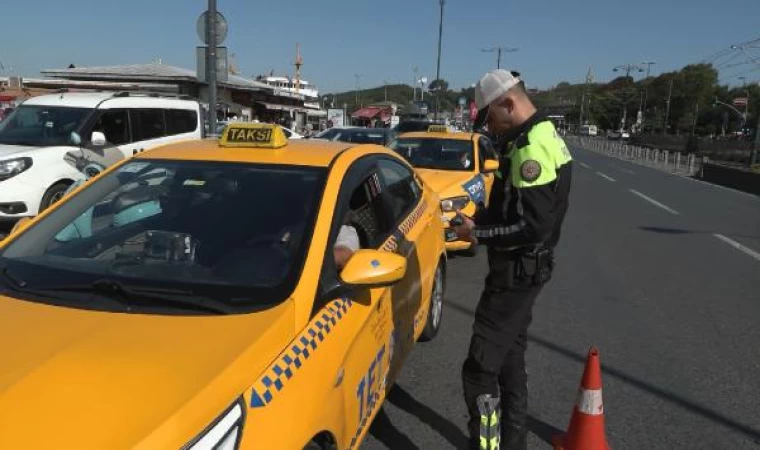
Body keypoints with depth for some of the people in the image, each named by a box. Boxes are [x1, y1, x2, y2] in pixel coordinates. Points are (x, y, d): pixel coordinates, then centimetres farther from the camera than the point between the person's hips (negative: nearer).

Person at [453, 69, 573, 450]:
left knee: (480, 369, -6)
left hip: (516, 271, -11)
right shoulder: (543, 137, 11)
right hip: (526, 269, 11)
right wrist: (480, 218, 6)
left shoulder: (531, 149, -22)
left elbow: (533, 227, -27)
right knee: (510, 362, 20)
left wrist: (478, 233, -17)